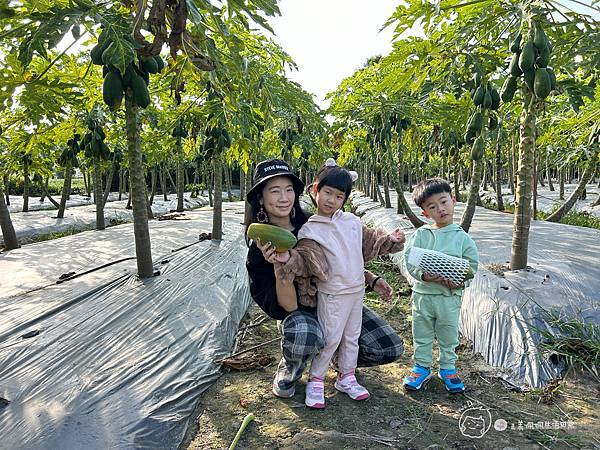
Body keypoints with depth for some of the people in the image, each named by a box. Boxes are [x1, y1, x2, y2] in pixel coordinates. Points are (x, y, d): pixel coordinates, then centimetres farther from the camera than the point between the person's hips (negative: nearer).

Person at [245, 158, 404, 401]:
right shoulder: (260, 251, -16)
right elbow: (288, 307, -22)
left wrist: (370, 278, -4)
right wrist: (278, 267, -36)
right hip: (302, 313, -3)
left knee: (391, 349, -9)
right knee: (302, 336, -39)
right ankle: (288, 371, -2)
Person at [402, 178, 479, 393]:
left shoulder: (462, 237, -2)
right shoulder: (420, 235, -4)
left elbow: (472, 265, 0)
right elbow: (409, 259, -9)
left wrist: (460, 282, -16)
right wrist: (423, 275, -24)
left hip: (450, 296, 0)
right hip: (422, 293, 0)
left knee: (448, 335, 16)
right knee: (421, 335, 15)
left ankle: (448, 368, 36)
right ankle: (422, 367, 33)